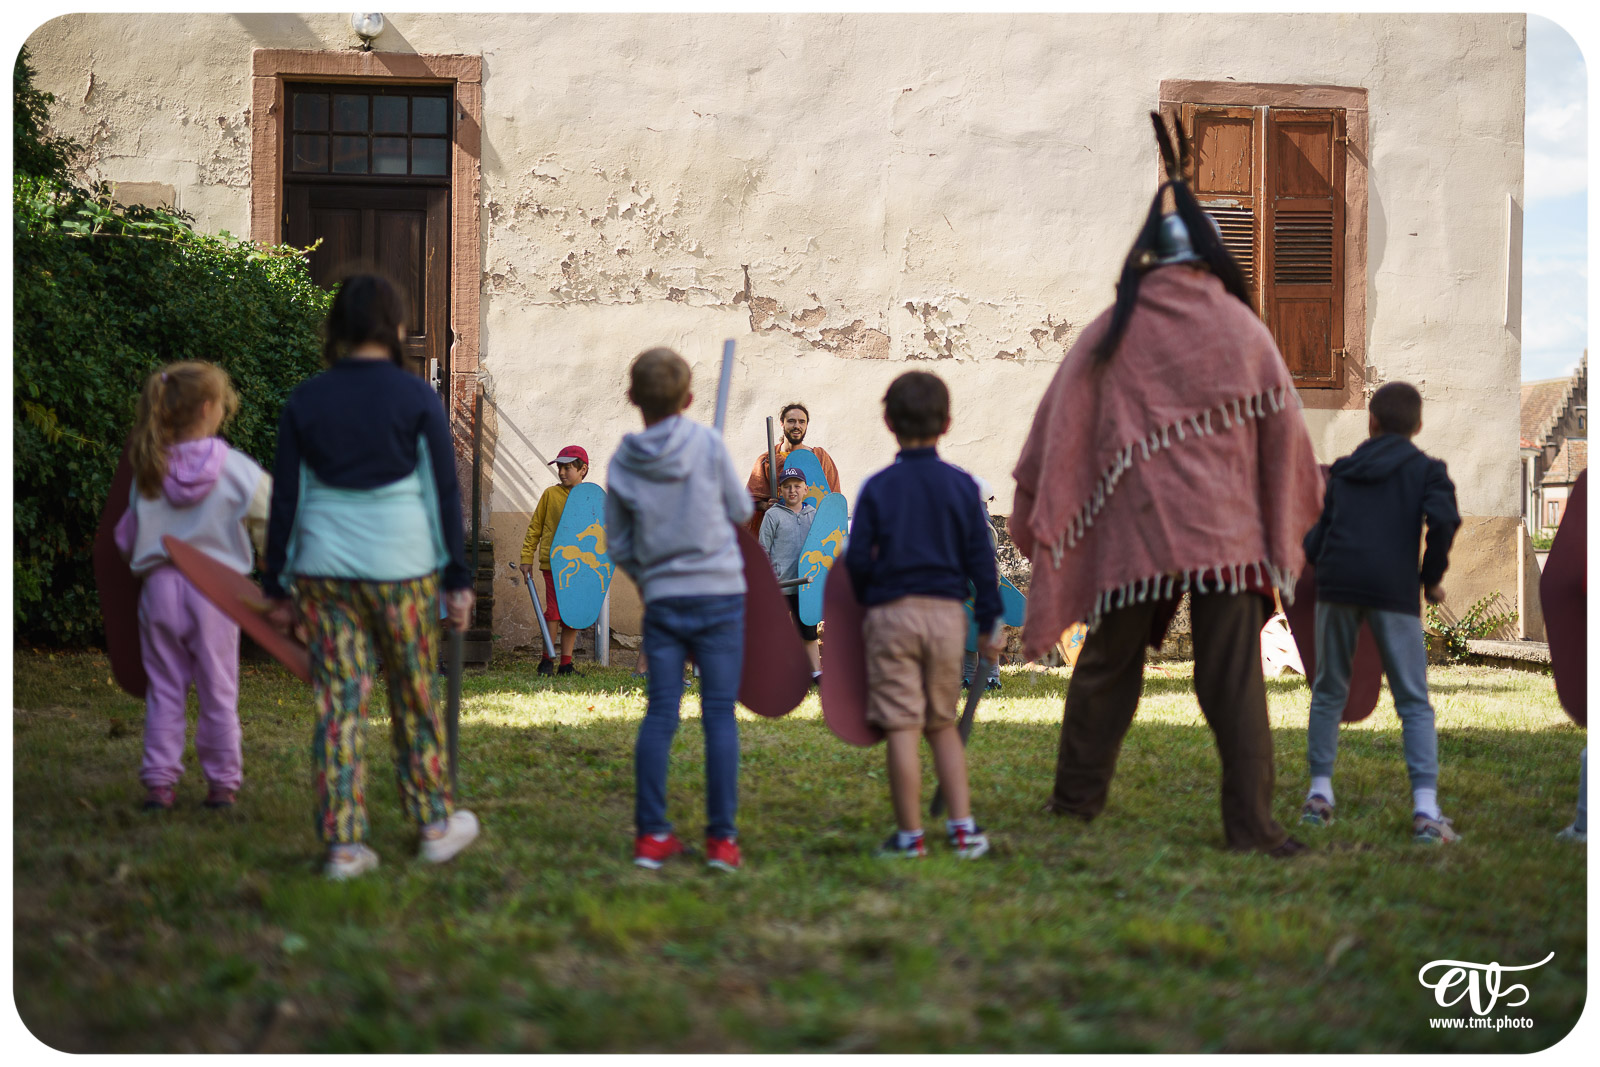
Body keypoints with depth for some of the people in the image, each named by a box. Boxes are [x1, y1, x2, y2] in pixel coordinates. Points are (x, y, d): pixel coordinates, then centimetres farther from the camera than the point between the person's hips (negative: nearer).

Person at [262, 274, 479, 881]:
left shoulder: (304, 402, 2)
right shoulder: (416, 398, -4)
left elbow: (284, 499, 4)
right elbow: (443, 492, -4)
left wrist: (276, 587, 10)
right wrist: (458, 580, 1)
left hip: (323, 567, 2)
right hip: (401, 568, -2)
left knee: (338, 702, 5)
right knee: (415, 699, 12)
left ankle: (344, 846, 4)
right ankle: (435, 826, 24)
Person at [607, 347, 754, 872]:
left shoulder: (622, 464, 1)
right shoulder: (708, 444, -7)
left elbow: (618, 545, 8)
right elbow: (741, 510, 4)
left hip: (661, 600, 2)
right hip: (719, 594, -2)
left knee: (659, 714, 5)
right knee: (719, 714, 0)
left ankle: (651, 834, 5)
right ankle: (722, 838, 0)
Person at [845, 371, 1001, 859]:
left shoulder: (878, 488, -3)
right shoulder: (962, 486, 3)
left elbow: (857, 558, -2)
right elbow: (981, 559, 4)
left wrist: (865, 601, 18)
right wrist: (988, 623, 10)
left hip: (892, 613, -3)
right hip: (948, 613, 3)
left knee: (902, 729, -2)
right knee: (944, 726, 15)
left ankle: (910, 834, 0)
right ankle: (963, 826, 9)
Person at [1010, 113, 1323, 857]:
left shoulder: (1109, 336, 5)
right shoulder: (1242, 330, 5)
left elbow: (1059, 431, 7)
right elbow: (1284, 432, 10)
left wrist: (1034, 513, 17)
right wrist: (1288, 528, 19)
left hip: (1132, 532, 1)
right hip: (1227, 532, -1)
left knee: (1107, 664, 14)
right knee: (1234, 680, -2)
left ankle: (1077, 797, 21)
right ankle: (1249, 825, -6)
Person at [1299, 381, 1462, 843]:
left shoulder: (1341, 471, 18)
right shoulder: (1426, 469, 10)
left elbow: (1314, 542, 15)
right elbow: (1443, 519, -9)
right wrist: (1432, 576, 3)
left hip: (1336, 585, 2)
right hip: (1394, 591, -2)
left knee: (1329, 692, 17)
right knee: (1414, 703, 3)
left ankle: (1319, 793, 13)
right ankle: (1426, 809, -9)